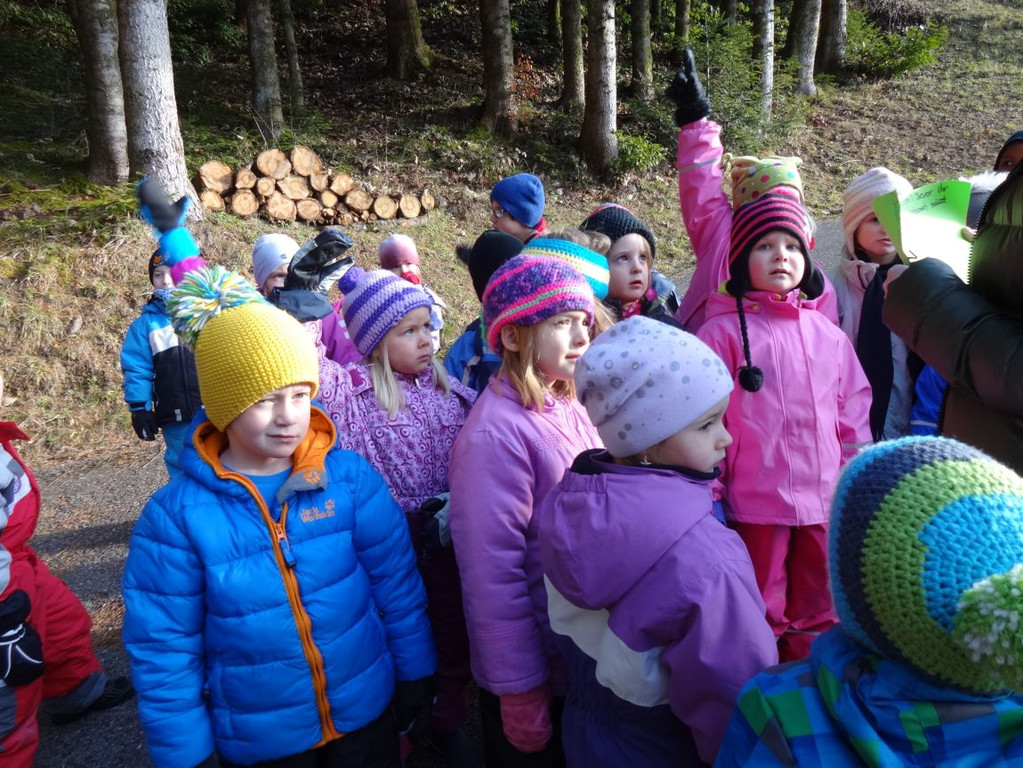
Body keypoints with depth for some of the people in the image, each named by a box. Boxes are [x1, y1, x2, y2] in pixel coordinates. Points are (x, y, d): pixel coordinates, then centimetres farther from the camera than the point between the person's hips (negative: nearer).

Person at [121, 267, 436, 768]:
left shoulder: (351, 477, -13)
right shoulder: (176, 515, -16)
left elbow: (396, 583, -4)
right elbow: (163, 649, -7)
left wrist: (415, 674, 2)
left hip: (366, 714, 1)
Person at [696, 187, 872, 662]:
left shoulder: (827, 334, 8)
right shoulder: (724, 330, -6)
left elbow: (853, 414, 12)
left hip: (825, 499, 5)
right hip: (756, 500, -5)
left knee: (820, 614, 19)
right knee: (761, 617, 10)